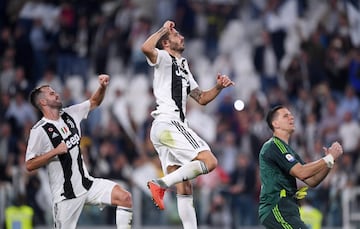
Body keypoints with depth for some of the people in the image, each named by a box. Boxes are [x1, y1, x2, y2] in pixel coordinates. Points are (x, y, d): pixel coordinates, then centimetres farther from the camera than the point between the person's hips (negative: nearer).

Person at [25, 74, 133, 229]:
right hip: (65, 194, -6)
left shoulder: (69, 114, 7)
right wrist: (55, 151, -23)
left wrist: (102, 87, -1)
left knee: (125, 198, -11)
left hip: (86, 183, 6)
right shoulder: (39, 130, -12)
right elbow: (29, 165, -14)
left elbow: (94, 102, 19)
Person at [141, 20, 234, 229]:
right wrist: (164, 29, -9)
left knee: (184, 187, 5)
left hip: (172, 127, 10)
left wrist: (218, 87, 12)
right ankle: (161, 184, -23)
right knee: (209, 161, -19)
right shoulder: (164, 58, 1)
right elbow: (146, 48, -23)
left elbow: (201, 98, 30)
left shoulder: (183, 67, 28)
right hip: (168, 123, -10)